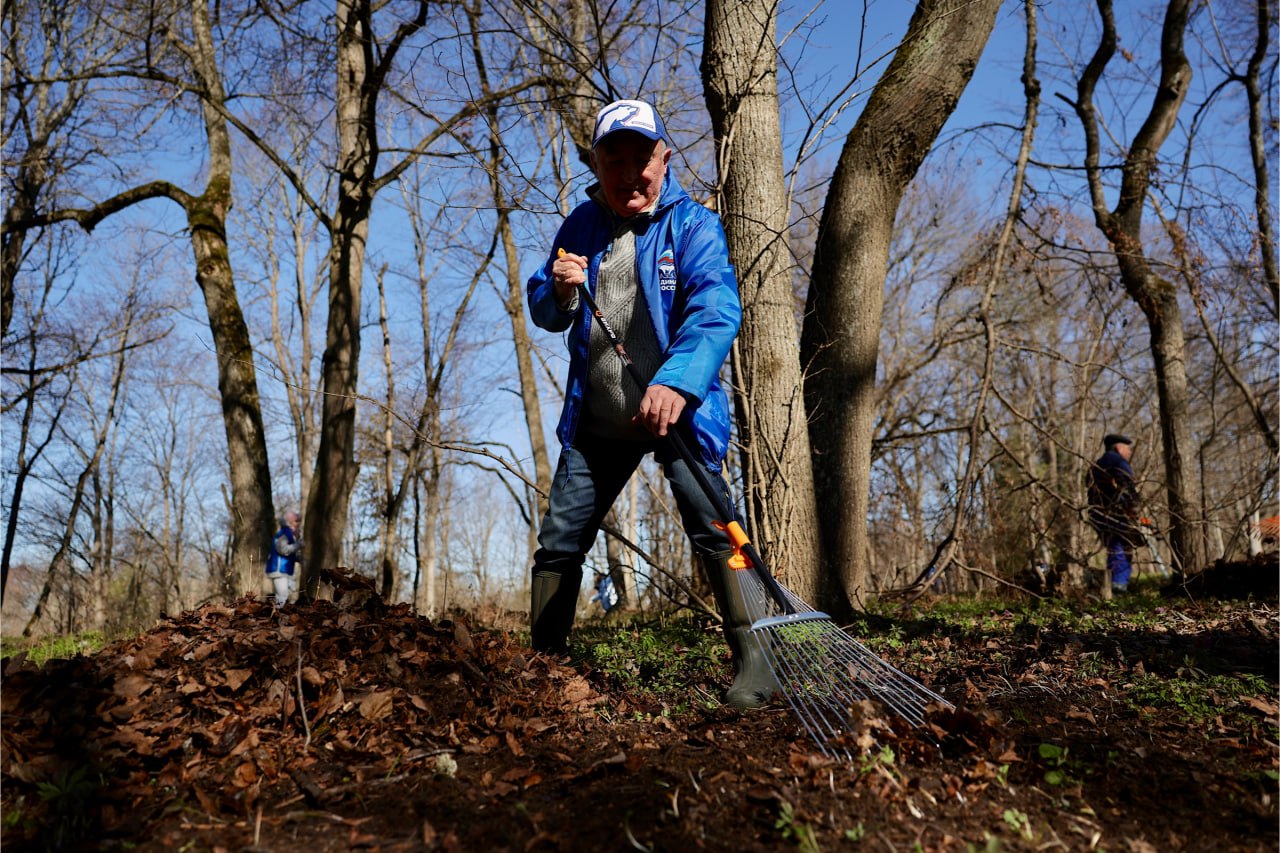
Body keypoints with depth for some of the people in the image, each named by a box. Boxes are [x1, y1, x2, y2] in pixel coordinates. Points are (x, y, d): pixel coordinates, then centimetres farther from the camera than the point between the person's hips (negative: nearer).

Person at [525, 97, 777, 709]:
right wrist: (560, 291, -14)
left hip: (677, 408, -4)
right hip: (596, 418, 5)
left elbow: (716, 311, -25)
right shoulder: (580, 226, 7)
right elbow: (546, 316, 12)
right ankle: (543, 661, 24)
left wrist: (677, 383, -43)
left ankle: (752, 659, -9)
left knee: (710, 523, -20)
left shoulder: (693, 225, -8)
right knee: (557, 542, 7)